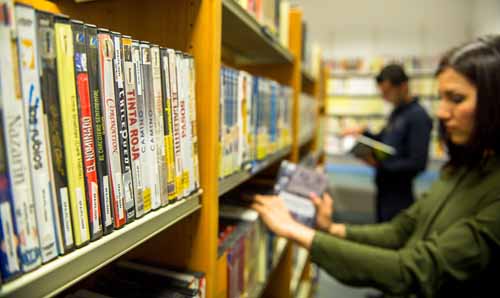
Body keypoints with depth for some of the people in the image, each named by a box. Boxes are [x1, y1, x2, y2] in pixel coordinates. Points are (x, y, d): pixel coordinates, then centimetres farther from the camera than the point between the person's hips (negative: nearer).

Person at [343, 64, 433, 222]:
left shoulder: (418, 116, -17)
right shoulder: (396, 111, 9)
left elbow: (418, 163, -21)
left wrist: (380, 164, -23)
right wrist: (364, 132, 3)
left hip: (399, 192, -8)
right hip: (384, 188, 8)